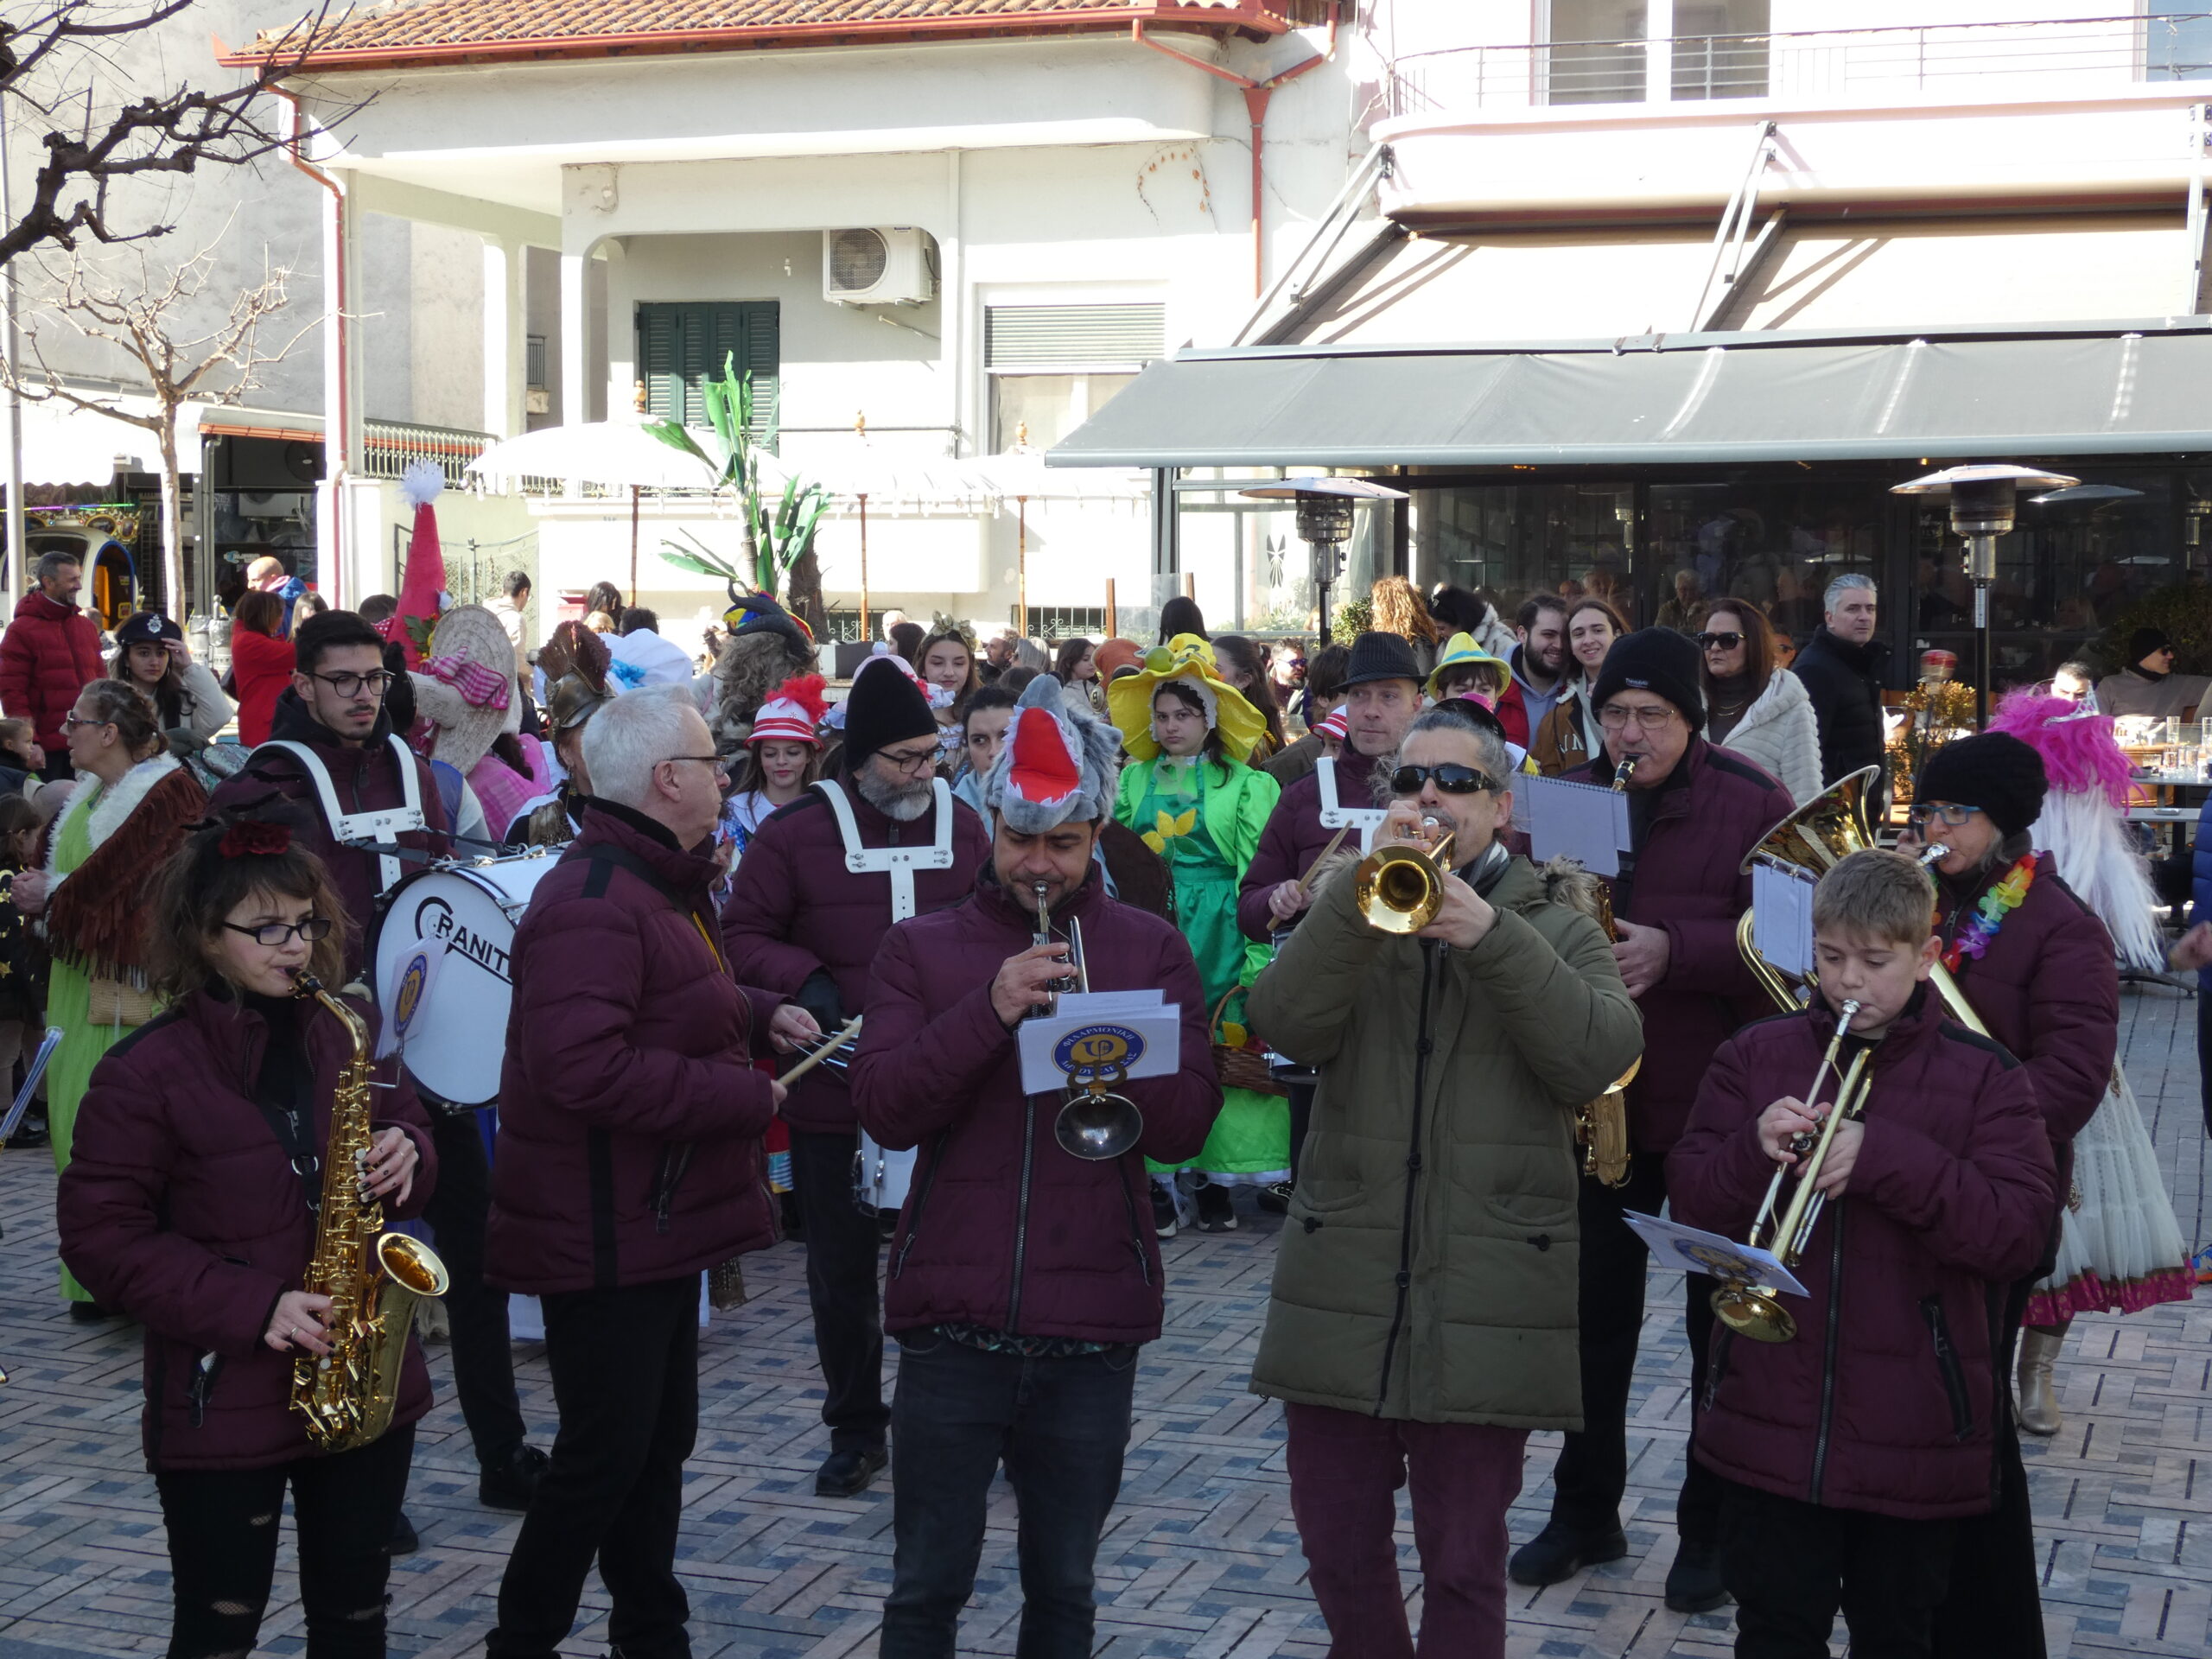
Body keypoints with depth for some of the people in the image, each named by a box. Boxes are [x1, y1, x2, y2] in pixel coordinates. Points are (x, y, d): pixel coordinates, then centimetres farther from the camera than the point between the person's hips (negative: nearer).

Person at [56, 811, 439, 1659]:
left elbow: (408, 1130, 18)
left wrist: (406, 1156, -9)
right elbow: (100, 1234, -12)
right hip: (223, 1399, -4)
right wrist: (248, 1307, -21)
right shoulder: (144, 1070, -11)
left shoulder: (347, 1036, 5)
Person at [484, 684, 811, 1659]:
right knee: (605, 1457, -1)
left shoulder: (652, 883, 14)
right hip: (605, 1238, -11)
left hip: (661, 1222, 11)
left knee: (660, 1438, 19)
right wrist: (746, 1098, -24)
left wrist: (757, 1014, 10)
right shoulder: (592, 904, -23)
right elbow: (588, 1069, -33)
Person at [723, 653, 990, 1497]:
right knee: (842, 1268, 10)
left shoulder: (963, 826, 4)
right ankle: (855, 1428, 26)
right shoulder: (795, 832, -6)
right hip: (834, 1094, -1)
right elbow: (742, 935, -3)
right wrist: (803, 983, -18)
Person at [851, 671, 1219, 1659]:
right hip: (953, 1315, 0)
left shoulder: (1150, 952, 6)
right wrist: (989, 1012, -19)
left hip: (1093, 1319, 1)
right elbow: (884, 1110, -8)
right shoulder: (922, 949, 5)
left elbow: (1186, 1126, -2)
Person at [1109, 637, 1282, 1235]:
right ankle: (1160, 1183, 4)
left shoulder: (1245, 784, 3)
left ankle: (1215, 1182, 9)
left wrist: (1257, 951, -8)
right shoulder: (1135, 778, 13)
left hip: (1217, 934, -2)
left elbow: (1256, 869, -3)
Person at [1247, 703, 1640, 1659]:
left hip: (1485, 1298, -2)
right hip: (1341, 1286, 2)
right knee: (1338, 1551, 11)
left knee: (1463, 1564, 4)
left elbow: (1600, 1059, -13)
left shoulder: (1556, 927, 7)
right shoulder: (1350, 912, 10)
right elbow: (1286, 1026, -10)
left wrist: (1491, 934, -20)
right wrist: (1363, 894, -21)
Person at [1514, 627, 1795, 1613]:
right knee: (1595, 1317, 13)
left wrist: (1672, 951, -25)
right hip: (1593, 1099, 4)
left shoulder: (1752, 805, -7)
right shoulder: (1568, 798, 5)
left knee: (1724, 1327, 7)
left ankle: (1712, 1529, 20)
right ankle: (1585, 1512, 27)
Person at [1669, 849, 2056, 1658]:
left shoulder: (1983, 1076, -3)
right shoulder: (1756, 1055, 3)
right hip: (1770, 1419, 1)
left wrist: (1887, 1157, -24)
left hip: (1912, 1432, -1)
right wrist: (1754, 1151, -20)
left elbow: (2018, 1233, -14)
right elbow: (1690, 1204, 0)